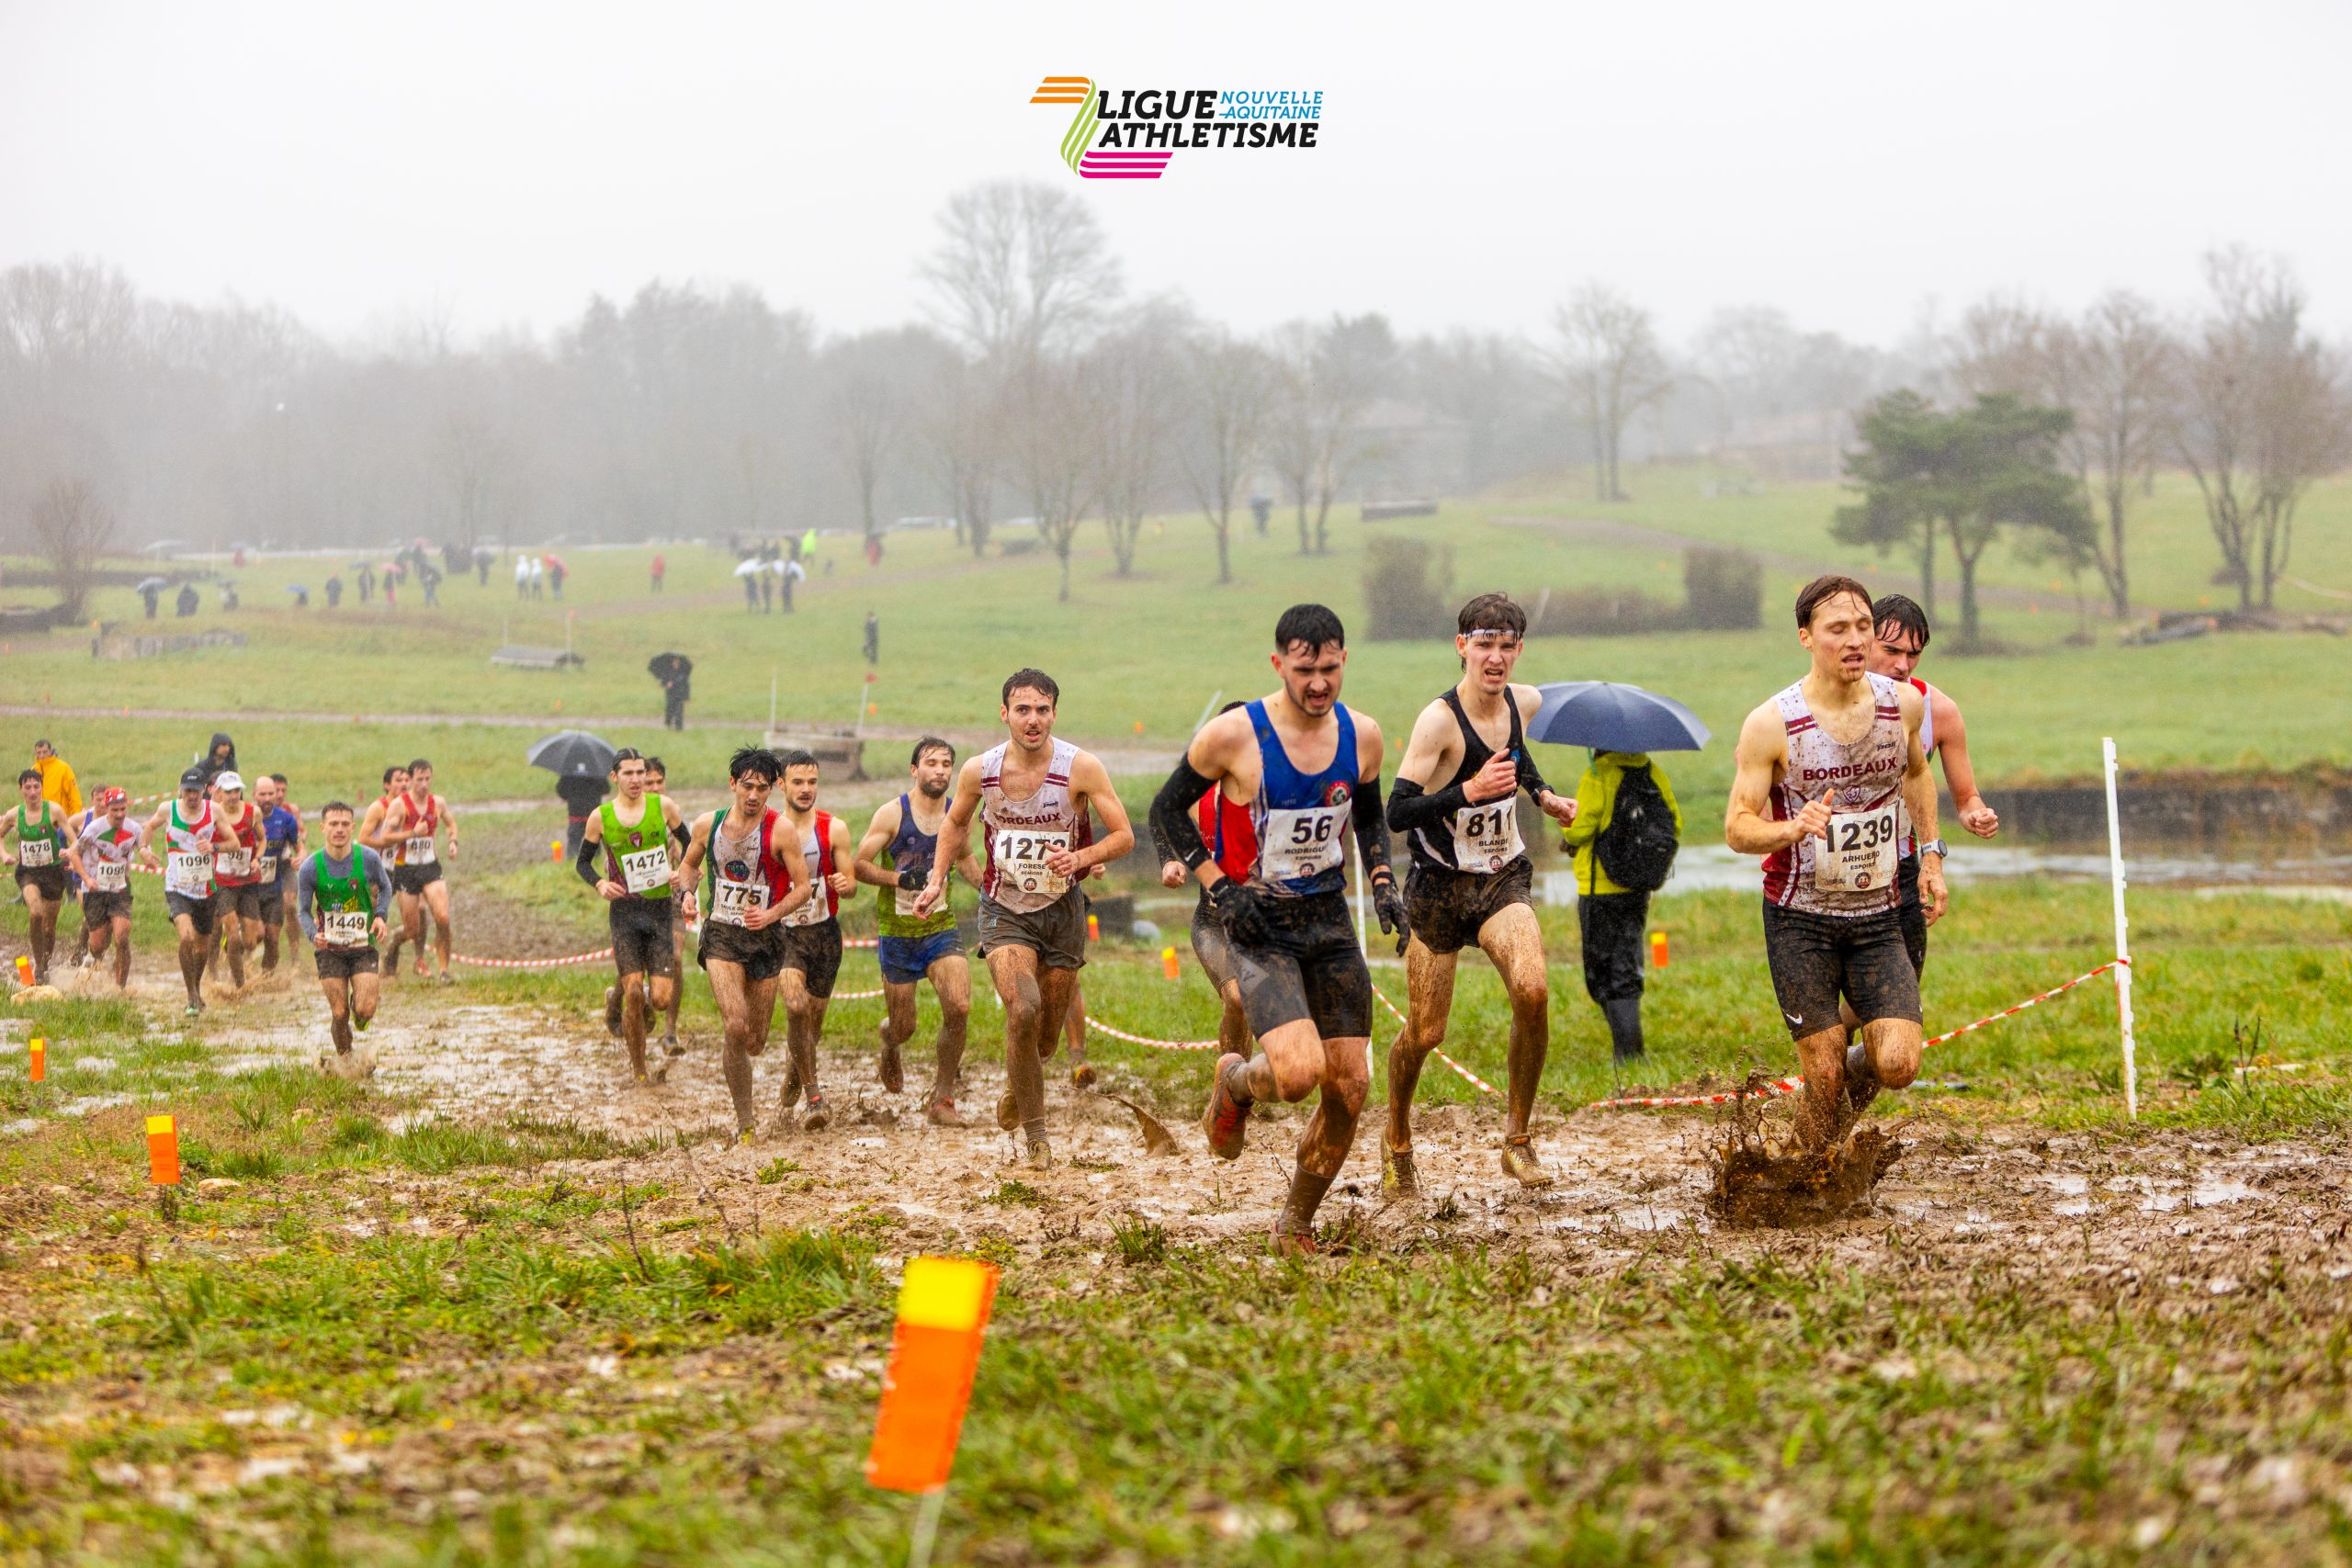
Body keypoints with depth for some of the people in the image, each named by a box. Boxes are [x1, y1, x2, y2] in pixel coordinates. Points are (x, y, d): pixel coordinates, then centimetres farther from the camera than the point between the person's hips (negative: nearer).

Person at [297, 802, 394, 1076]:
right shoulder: (309, 868, -9)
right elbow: (303, 911, 1)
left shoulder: (369, 858, -7)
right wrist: (314, 935, -19)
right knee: (339, 1014, -3)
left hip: (364, 946, 0)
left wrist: (380, 916, -6)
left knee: (365, 1010, -13)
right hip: (329, 949, 0)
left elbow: (385, 887, 13)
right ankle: (343, 1058, 24)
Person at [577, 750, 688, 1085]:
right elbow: (582, 862, 11)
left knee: (661, 999, -7)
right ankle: (638, 1070, 5)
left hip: (660, 908, 1)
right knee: (633, 993, -9)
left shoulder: (663, 806, 1)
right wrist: (599, 883, -9)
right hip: (624, 910, -1)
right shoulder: (601, 817, 0)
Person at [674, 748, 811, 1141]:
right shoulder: (708, 825, 0)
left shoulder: (780, 830, -9)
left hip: (765, 938, 0)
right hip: (721, 935, 0)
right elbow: (689, 864, 18)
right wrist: (685, 889, -4)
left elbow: (804, 887, -6)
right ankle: (745, 1120, -9)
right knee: (736, 1027, -20)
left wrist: (771, 914, -22)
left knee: (755, 1042, 8)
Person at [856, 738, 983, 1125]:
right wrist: (899, 878, -24)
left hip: (941, 928, 2)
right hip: (897, 931, -2)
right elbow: (859, 865, -10)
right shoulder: (892, 814, -9)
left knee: (959, 1008, -19)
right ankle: (888, 1038, 45)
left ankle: (940, 1099, -4)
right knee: (904, 1027, 4)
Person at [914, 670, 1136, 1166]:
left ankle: (1017, 1089, 47)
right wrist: (936, 881, 4)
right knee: (1023, 1008, -24)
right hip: (1004, 909, -1)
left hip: (1061, 909, 1)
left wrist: (1080, 857, -28)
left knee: (1045, 1038, 12)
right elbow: (956, 823, 12)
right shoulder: (979, 770, -9)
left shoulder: (1080, 768, -16)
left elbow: (1124, 836, -11)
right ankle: (1035, 1135, -14)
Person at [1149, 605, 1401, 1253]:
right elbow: (1167, 810, -2)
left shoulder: (1362, 736, 0)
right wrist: (1219, 887, -11)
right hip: (1260, 926, -5)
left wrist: (1383, 883, 3)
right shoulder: (1232, 736, -14)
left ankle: (1296, 1225, 19)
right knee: (1298, 1070, -24)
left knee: (1350, 1086, 0)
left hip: (1331, 923, 5)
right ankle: (1235, 1083, 14)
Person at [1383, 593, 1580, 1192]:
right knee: (1425, 1033, 2)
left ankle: (1518, 1139, -10)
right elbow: (1398, 812, -25)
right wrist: (1469, 791, -35)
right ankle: (1397, 1142, 32)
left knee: (1532, 989, -24)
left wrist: (1542, 794, 13)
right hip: (1440, 887, -4)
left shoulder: (1524, 702, 0)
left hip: (1503, 879, 4)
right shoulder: (1439, 720, -19)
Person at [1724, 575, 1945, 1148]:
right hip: (1801, 922, -3)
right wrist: (1794, 829, -30)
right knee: (1825, 1078, -3)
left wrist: (1930, 853, 15)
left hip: (1878, 918, 3)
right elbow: (1737, 828, -11)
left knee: (1898, 1066, -12)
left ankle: (1863, 1061, 23)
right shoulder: (1771, 724, -12)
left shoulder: (1904, 704, -1)